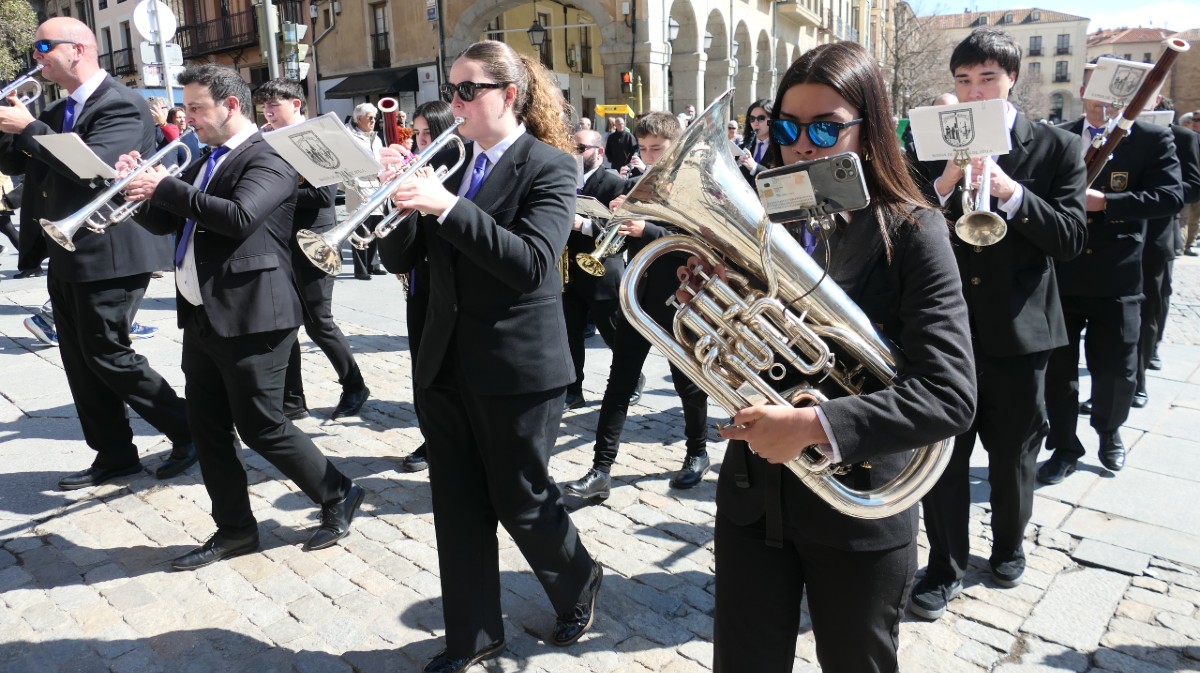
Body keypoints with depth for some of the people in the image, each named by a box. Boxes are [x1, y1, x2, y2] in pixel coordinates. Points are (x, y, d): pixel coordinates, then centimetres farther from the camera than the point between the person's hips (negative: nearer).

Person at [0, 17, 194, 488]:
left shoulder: (121, 105, -12)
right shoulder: (59, 111, 15)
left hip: (108, 253, -9)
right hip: (67, 256, 9)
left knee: (107, 355, -5)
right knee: (79, 360, 11)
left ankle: (189, 431, 10)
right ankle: (114, 455, 21)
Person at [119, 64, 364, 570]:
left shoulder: (268, 161, -11)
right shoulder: (206, 162, 17)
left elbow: (240, 217, -28)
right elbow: (169, 221, 19)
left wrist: (165, 188, -21)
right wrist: (143, 188, 1)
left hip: (248, 318, -9)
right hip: (201, 316, 9)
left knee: (260, 425, -2)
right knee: (208, 427, 12)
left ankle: (338, 496, 17)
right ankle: (234, 529, 25)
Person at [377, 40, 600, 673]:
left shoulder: (549, 165, -8)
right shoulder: (451, 166, 9)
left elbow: (531, 264, -22)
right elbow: (399, 258, 6)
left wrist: (448, 206, -27)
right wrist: (400, 198, -12)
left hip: (516, 369, -5)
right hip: (445, 366, 6)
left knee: (521, 500, 9)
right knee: (457, 507, 12)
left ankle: (579, 584, 38)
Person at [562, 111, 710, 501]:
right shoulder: (637, 186, 10)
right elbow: (621, 239, 11)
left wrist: (646, 230, -28)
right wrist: (617, 216, -9)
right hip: (638, 296, 5)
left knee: (688, 382, 10)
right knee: (620, 382, 0)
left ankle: (698, 452, 31)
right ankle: (601, 470, 1)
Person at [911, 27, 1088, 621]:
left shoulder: (1056, 148, 0)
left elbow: (1071, 238, -9)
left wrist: (1009, 190, -24)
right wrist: (946, 180, -21)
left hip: (1018, 330, 0)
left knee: (1013, 455, 15)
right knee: (943, 457, 4)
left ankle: (1008, 546, 39)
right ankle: (945, 567, 20)